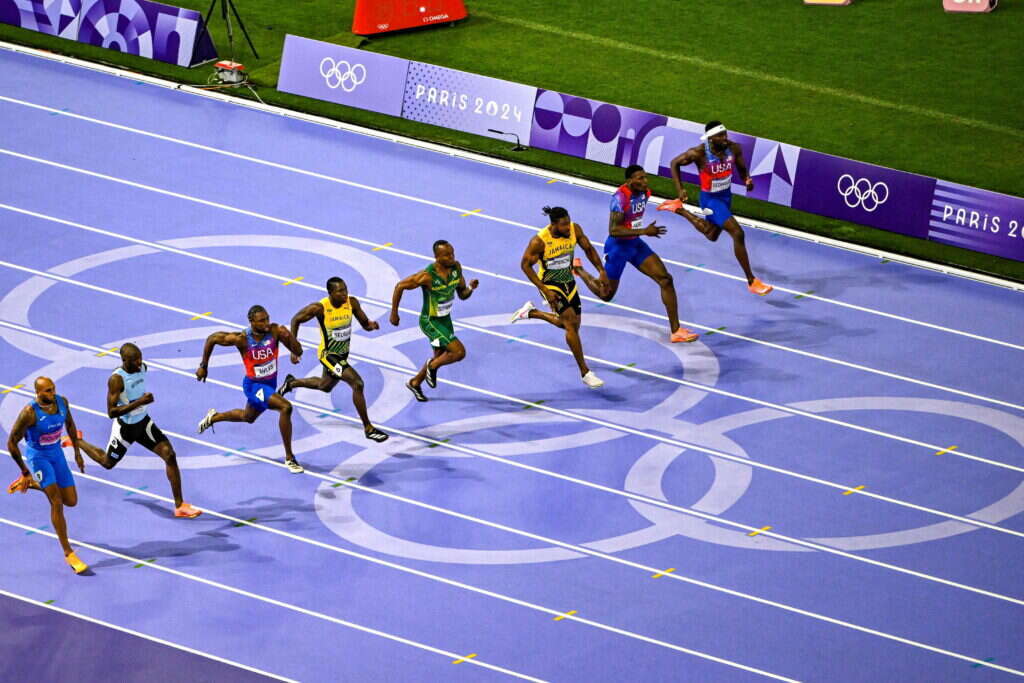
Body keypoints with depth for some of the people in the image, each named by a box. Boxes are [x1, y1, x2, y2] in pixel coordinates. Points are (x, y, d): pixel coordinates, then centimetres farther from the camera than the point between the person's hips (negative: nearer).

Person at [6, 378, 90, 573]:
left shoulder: (62, 402, -11)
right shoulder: (29, 413, -28)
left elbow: (70, 424, 11)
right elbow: (11, 442, -19)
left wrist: (77, 452, 14)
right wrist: (25, 471, -13)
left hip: (56, 453, 6)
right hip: (38, 456, -6)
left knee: (71, 501, 10)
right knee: (56, 503, -15)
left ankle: (30, 484, 32)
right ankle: (68, 554, -8)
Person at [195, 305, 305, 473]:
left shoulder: (275, 331, -19)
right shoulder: (241, 339, -26)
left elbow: (298, 351, -17)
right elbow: (212, 339, -11)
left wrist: (288, 336, -37)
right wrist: (203, 366, -4)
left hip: (270, 383, 6)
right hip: (254, 385, -6)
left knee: (248, 417, 30)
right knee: (285, 407, -26)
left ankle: (213, 417, 57)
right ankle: (289, 458, -17)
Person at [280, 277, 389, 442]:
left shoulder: (352, 303, -14)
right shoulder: (319, 308, -25)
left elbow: (364, 323, -4)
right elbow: (296, 320, -11)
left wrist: (370, 325, -29)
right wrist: (294, 348, -13)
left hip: (343, 353, 7)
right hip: (328, 354, -7)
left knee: (325, 386, 30)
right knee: (357, 383, -20)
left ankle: (291, 383, 56)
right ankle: (368, 428, -10)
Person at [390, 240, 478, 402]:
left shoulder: (456, 267, -9)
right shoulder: (427, 276, -29)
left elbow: (462, 295, 3)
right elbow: (400, 286, -18)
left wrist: (470, 288, -21)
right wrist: (394, 313, -11)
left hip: (445, 318, 8)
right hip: (430, 321, -8)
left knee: (440, 356, 21)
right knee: (459, 352, -17)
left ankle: (415, 383, 44)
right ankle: (432, 366, 11)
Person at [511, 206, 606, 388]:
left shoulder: (574, 230, -13)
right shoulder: (539, 241, -27)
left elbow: (588, 249, 3)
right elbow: (525, 264, -17)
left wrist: (601, 271, -6)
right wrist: (545, 290, -22)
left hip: (569, 282, 6)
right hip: (550, 284, -6)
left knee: (571, 325, 15)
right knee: (571, 321, -19)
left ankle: (531, 312, 37)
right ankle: (585, 373, -14)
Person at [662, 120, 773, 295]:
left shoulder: (734, 149, -14)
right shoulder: (699, 153, -26)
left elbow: (741, 169, 4)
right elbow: (674, 164, -11)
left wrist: (747, 179, -18)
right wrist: (680, 190, -19)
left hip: (726, 195, 7)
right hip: (710, 199, -7)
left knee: (711, 235, 27)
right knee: (737, 233, -19)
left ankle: (679, 209, 46)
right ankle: (751, 282, -10)